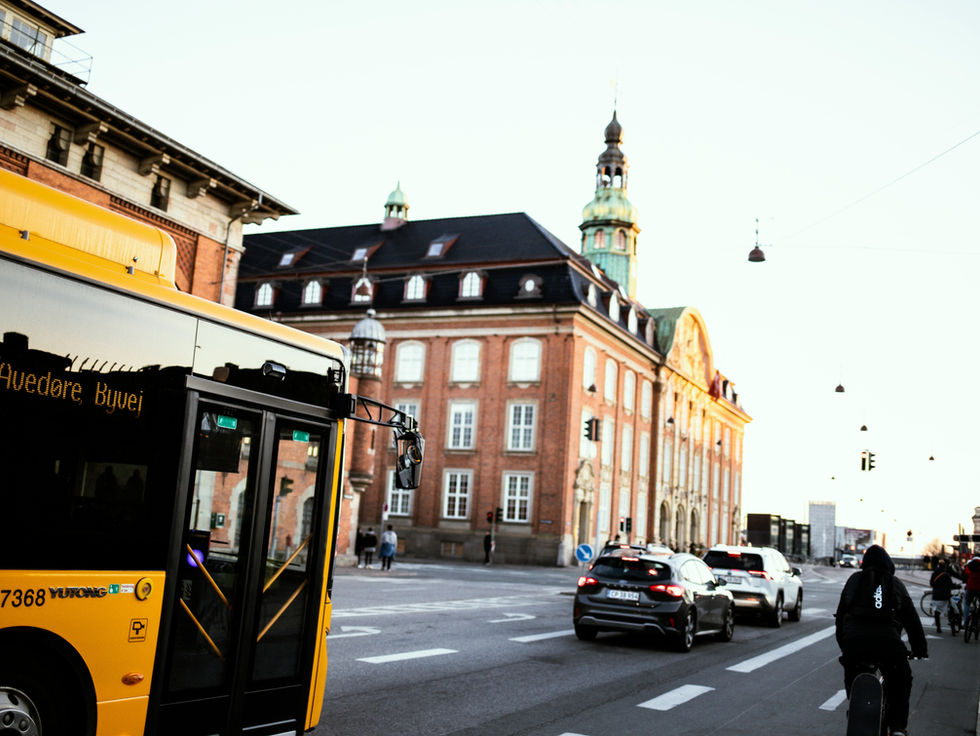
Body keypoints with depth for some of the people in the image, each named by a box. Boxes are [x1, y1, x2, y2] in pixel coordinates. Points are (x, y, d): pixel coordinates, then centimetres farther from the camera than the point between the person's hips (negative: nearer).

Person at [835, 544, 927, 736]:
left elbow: (840, 615, 23)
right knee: (900, 682, 23)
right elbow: (912, 620, 21)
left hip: (854, 642, 0)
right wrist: (921, 649, 32)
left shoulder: (854, 580, 20)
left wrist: (843, 645, 32)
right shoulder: (895, 584, 18)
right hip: (888, 643, 0)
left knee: (853, 682, 22)